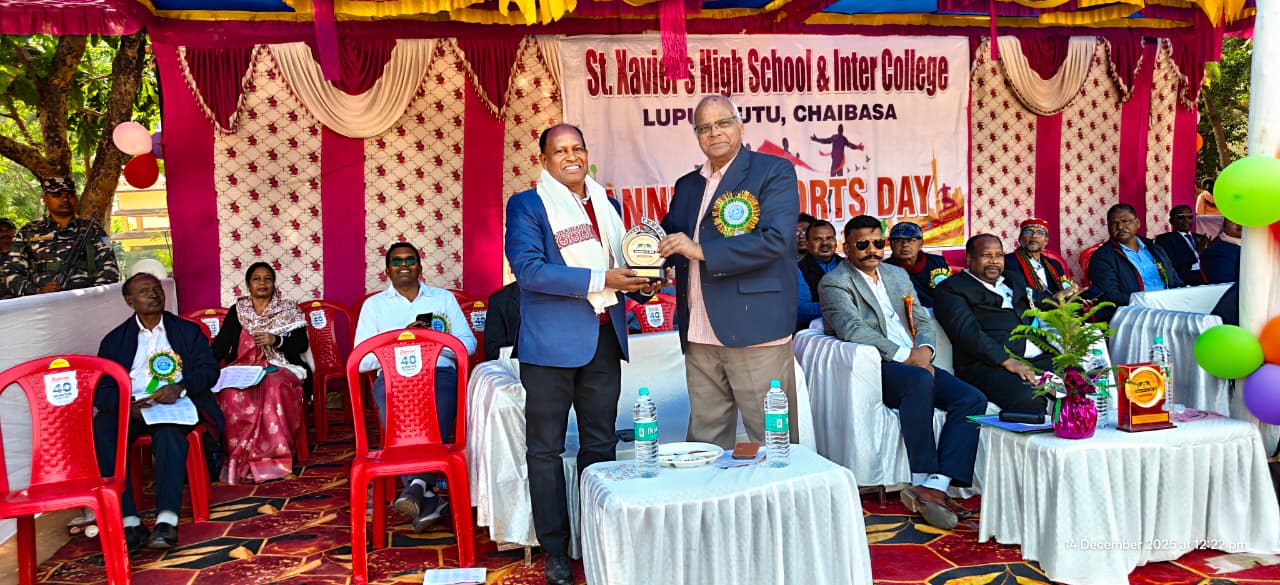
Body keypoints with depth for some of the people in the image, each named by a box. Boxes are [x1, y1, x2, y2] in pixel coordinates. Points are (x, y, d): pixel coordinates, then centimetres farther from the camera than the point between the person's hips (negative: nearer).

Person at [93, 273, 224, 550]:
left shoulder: (189, 330, 18)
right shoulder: (114, 340, 18)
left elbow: (209, 370, 6)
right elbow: (101, 390, 7)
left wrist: (180, 388, -15)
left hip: (177, 405, -1)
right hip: (130, 410, 2)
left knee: (168, 432, -36)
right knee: (101, 429, -31)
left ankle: (167, 520, -44)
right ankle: (129, 522, -34)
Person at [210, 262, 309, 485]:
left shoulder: (288, 309, 12)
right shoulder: (237, 310, 16)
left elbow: (302, 345, 4)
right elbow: (221, 346, 7)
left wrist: (276, 340, -13)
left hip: (279, 368, -1)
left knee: (274, 389, -36)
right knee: (233, 393, -33)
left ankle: (270, 456, -29)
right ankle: (241, 461, -23)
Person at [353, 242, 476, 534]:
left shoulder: (444, 298, 22)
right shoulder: (374, 305, 21)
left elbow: (468, 344, 12)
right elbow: (362, 360, 10)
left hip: (439, 371, 1)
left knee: (437, 418, -36)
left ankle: (416, 485, -45)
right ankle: (427, 498, -37)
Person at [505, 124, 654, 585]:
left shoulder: (606, 204, 15)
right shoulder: (526, 204, -3)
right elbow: (528, 269, -15)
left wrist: (639, 282, 0)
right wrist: (599, 280, -20)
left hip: (604, 339, 5)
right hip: (551, 343, -5)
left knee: (600, 445, 11)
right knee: (546, 448, 3)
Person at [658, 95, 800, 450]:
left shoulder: (774, 172, -1)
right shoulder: (687, 185, 18)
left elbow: (774, 241, -14)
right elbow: (668, 239, 23)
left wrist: (701, 250, -17)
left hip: (755, 329, -6)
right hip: (699, 337, 6)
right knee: (705, 443, 12)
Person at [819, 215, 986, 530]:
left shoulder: (898, 275, 24)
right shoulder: (834, 283, 0)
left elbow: (923, 321, 20)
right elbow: (853, 329, -15)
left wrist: (923, 350, -4)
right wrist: (904, 356, -19)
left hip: (915, 363, 7)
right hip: (874, 368, -7)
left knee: (972, 399, -16)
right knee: (920, 381, -37)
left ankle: (936, 486, -27)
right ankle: (921, 480, -32)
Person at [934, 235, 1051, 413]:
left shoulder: (1012, 280, 29)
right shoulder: (951, 288, 5)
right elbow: (968, 331, -9)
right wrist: (1007, 361, -19)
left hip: (1039, 357, 7)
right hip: (990, 364, -7)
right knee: (1028, 399, -36)